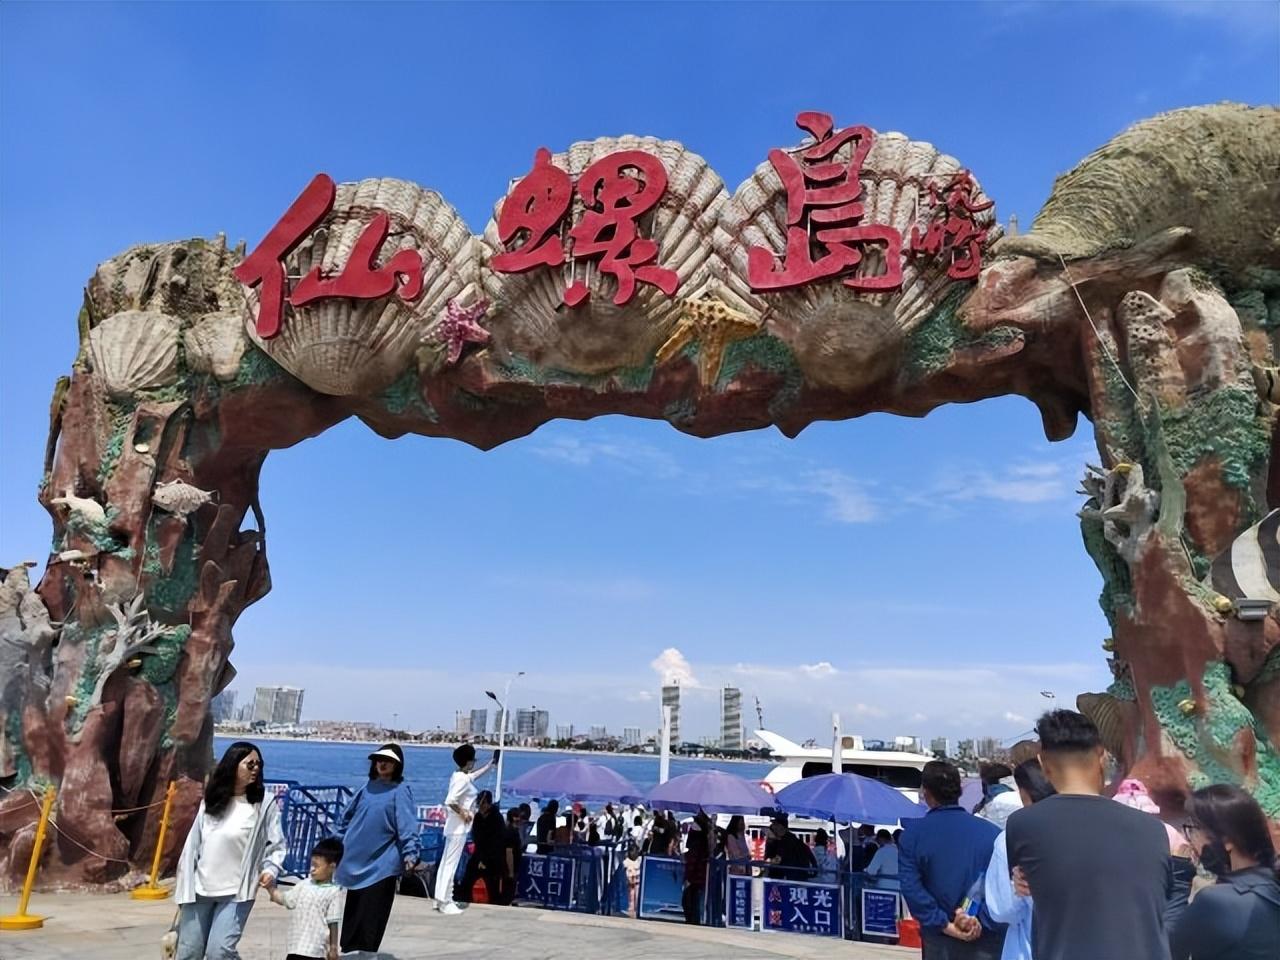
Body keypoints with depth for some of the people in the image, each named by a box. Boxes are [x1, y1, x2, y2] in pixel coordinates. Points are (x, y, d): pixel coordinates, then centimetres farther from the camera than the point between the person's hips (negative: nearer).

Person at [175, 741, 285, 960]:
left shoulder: (264, 803, -7)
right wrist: (184, 887, 8)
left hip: (236, 892, -4)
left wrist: (270, 870, -22)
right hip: (200, 889, 4)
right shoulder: (210, 800, 5)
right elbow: (193, 843, 9)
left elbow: (277, 845, -4)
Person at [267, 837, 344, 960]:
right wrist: (270, 886, 4)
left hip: (316, 949, -6)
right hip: (296, 946, 6)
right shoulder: (305, 884, 6)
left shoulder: (333, 892, -10)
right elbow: (283, 899, 15)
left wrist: (333, 948, -6)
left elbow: (333, 923, -9)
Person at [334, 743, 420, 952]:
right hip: (357, 863, 6)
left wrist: (410, 855, -29)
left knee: (371, 920, 0)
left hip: (382, 865, -6)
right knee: (351, 916, 19)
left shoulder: (400, 791, -11)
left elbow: (407, 826, -19)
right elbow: (347, 816, 18)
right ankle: (348, 953, 34)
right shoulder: (368, 787, 6)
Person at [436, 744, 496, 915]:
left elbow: (478, 773, 31)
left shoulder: (461, 776, 10)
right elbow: (449, 801, -29)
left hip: (455, 828, 10)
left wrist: (493, 762, 38)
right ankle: (445, 902, -1)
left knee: (446, 863, 12)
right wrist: (463, 813, -17)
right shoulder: (463, 779, -19)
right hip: (459, 828, -10)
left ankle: (441, 899, 19)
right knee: (451, 864, -5)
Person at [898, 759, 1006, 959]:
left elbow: (910, 886, -13)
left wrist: (943, 924, -12)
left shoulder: (914, 832, -4)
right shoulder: (991, 831, -2)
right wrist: (983, 920, -14)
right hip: (986, 940, 0)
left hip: (940, 941, 0)